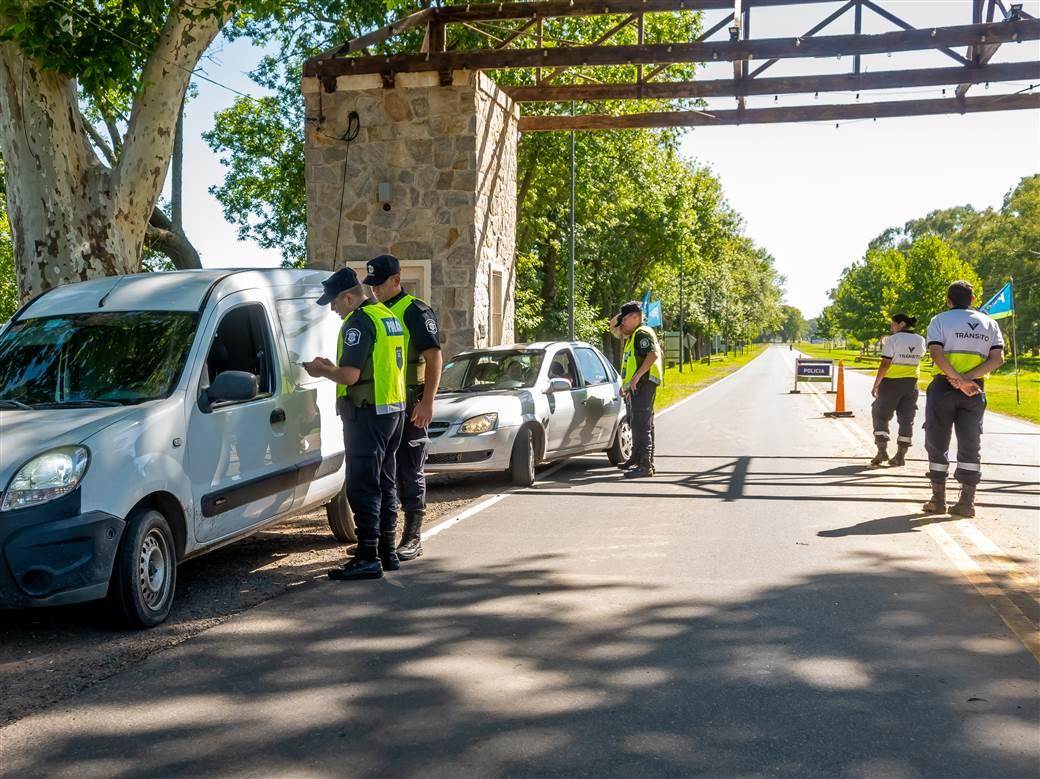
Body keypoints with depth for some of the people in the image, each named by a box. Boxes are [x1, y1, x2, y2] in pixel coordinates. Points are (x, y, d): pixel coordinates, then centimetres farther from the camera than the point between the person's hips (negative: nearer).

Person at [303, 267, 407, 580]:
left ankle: (368, 558, -6)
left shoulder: (359, 322, -14)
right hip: (393, 410, 10)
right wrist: (332, 367, 19)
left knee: (362, 487, -7)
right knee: (385, 484, 15)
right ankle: (387, 552, 21)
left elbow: (350, 375, -21)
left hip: (367, 413, -10)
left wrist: (321, 371, -3)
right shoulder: (388, 318, 16)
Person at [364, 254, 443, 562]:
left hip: (408, 407, -7)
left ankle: (412, 537, 7)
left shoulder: (415, 312, -7)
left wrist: (427, 402, -20)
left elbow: (434, 357, -13)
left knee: (409, 472, -1)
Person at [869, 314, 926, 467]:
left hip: (891, 382, -5)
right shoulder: (920, 341, 6)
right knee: (906, 419, 8)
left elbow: (885, 364, -16)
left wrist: (876, 384, -10)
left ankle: (882, 451, -3)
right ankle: (900, 455, 8)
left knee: (880, 415, 6)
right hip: (911, 383, 5)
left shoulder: (892, 339, -12)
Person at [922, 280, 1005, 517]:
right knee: (971, 446, 8)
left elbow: (936, 354, -16)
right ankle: (967, 501, 5)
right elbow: (997, 358, -3)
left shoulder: (940, 320, 0)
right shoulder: (989, 323, 10)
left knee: (937, 444, 7)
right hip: (975, 391, 3)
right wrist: (968, 379, -12)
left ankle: (938, 499, 9)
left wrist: (959, 380, -19)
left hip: (943, 388, -3)